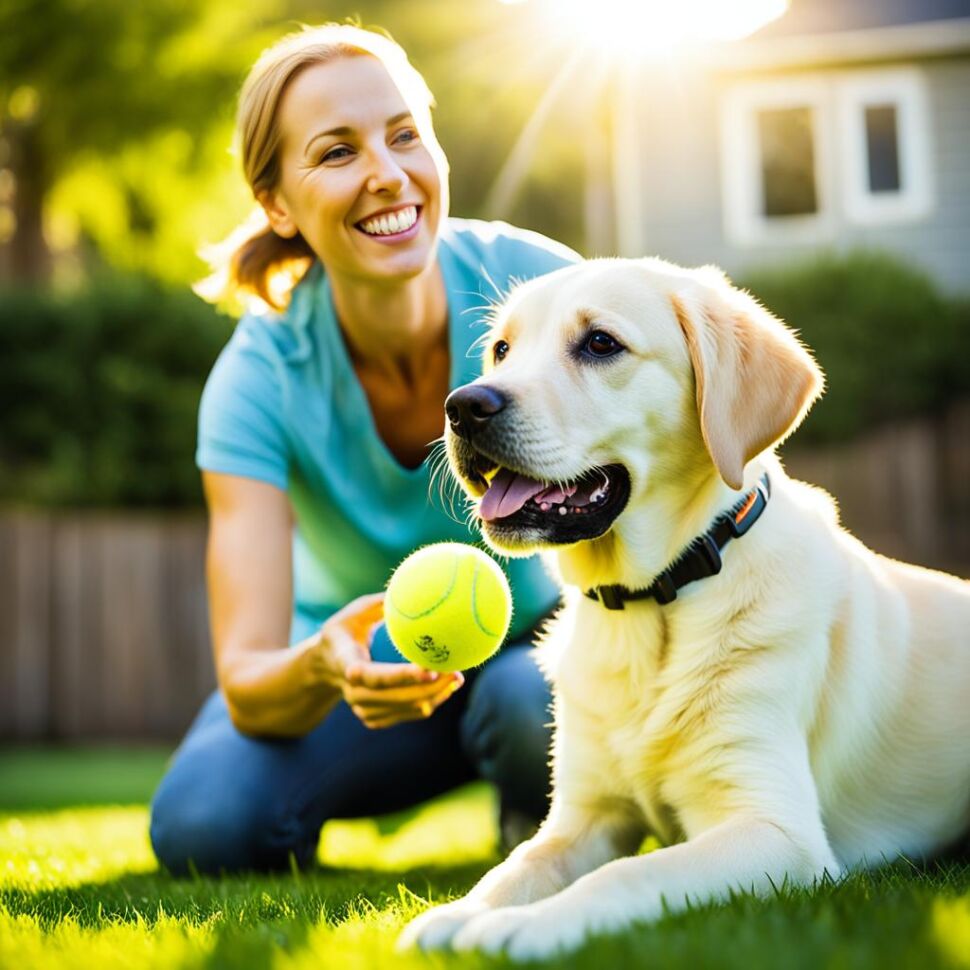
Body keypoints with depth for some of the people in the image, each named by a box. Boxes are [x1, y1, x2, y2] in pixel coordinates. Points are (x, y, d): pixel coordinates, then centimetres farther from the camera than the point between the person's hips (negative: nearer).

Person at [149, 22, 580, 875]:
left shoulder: (530, 282, -22)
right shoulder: (260, 378, -22)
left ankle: (533, 812, 2)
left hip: (532, 641, -1)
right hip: (358, 661, 1)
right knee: (202, 823, -24)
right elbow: (247, 686, -26)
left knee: (541, 708, -35)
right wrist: (322, 670, -50)